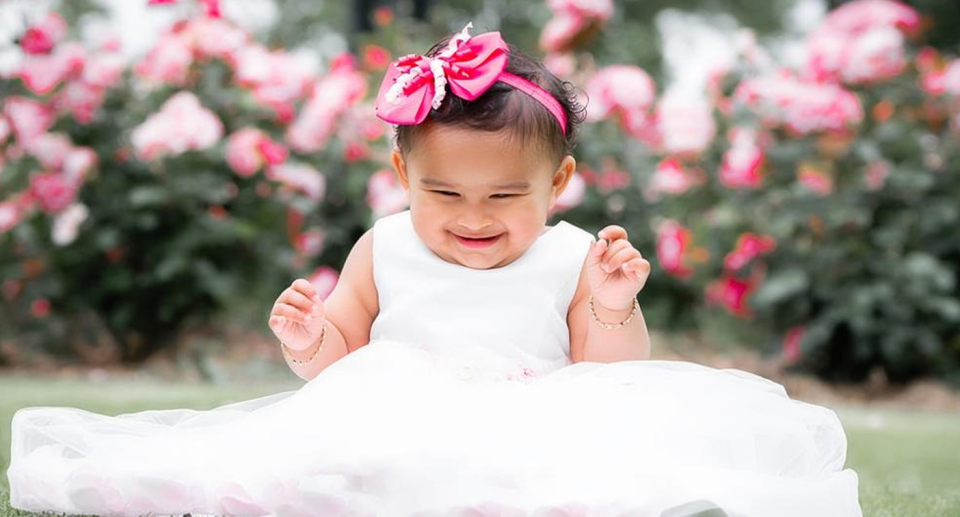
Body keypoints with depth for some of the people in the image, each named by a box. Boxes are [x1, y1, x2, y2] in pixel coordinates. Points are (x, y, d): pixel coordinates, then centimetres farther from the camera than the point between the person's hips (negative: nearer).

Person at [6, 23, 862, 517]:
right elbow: (341, 359, 17)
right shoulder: (384, 252, 13)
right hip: (387, 430, 1)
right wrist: (312, 347, -6)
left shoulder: (576, 261, 7)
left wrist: (614, 314, -12)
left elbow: (612, 382, 6)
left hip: (533, 439, -1)